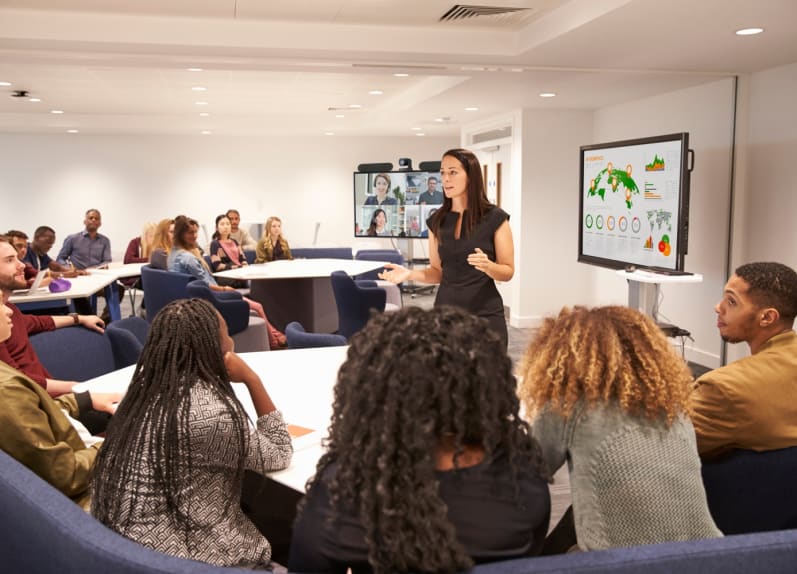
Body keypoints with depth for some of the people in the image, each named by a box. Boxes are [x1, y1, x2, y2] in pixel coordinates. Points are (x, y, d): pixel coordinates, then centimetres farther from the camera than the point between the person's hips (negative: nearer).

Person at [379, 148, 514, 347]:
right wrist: (410, 274, -6)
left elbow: (508, 271, -3)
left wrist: (487, 265, -23)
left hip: (485, 315, -3)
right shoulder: (437, 220, 5)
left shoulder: (495, 218, -6)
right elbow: (438, 271, 12)